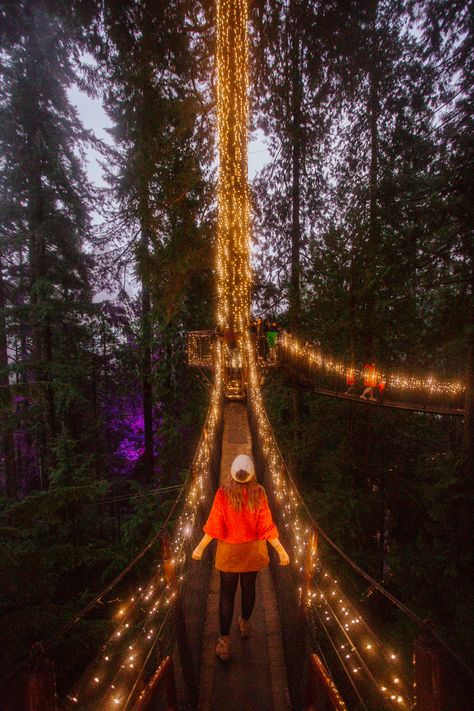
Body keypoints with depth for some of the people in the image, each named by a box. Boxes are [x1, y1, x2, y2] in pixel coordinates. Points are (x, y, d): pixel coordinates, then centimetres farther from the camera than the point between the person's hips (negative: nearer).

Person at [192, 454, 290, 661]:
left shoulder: (222, 494, -25)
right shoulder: (259, 494, -22)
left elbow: (214, 527, -17)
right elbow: (266, 527, -17)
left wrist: (200, 547, -2)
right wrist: (281, 550, -6)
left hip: (229, 551, -2)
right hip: (252, 550, 2)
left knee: (227, 593, 16)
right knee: (248, 587, 25)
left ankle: (224, 640, 24)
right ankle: (244, 624, 48)